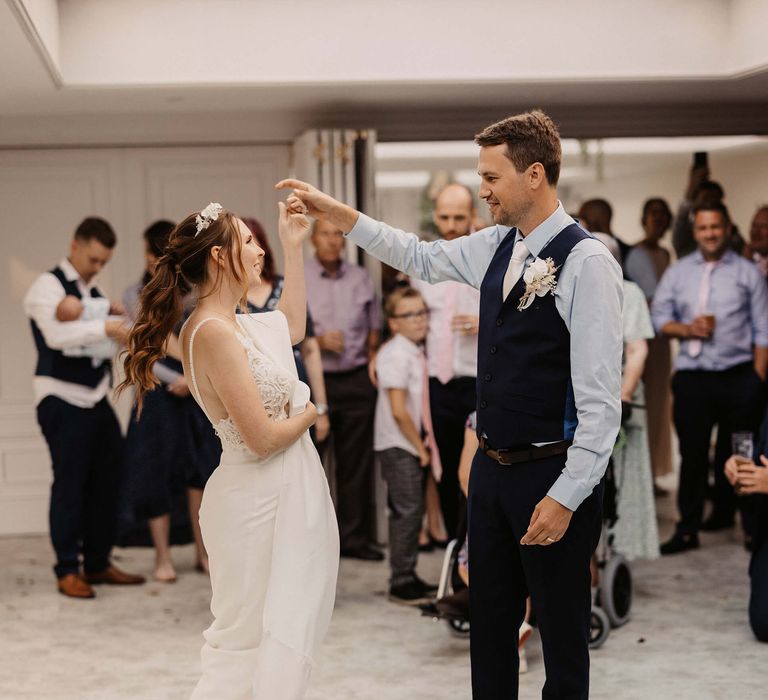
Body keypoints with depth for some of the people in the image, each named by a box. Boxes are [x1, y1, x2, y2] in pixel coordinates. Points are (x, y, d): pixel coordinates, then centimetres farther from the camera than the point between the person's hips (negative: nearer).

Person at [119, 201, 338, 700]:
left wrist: (293, 247, 26)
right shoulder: (213, 332, -22)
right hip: (259, 502, -9)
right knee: (252, 638, 1)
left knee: (278, 633, 17)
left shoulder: (236, 324, 7)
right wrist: (307, 415, -3)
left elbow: (293, 326, 28)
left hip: (285, 492, 9)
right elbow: (262, 438, -23)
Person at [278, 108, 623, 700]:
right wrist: (335, 212, 16)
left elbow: (602, 397, -20)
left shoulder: (587, 262, -18)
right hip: (493, 468, 8)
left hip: (553, 475, -8)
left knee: (562, 629, 7)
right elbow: (422, 257, 23)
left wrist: (565, 498, -20)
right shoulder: (497, 247, 6)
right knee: (490, 620, 18)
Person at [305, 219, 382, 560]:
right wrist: (319, 340, -15)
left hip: (356, 380, 3)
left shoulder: (360, 278, 11)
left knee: (356, 463, 6)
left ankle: (355, 536, 14)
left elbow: (373, 328, 16)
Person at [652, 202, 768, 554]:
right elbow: (659, 317, 8)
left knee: (738, 454, 8)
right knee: (692, 453, 1)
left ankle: (725, 512, 25)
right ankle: (687, 529, 7)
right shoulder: (678, 272, 9)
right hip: (692, 376, 1)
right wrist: (688, 329, -11)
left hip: (739, 377, -1)